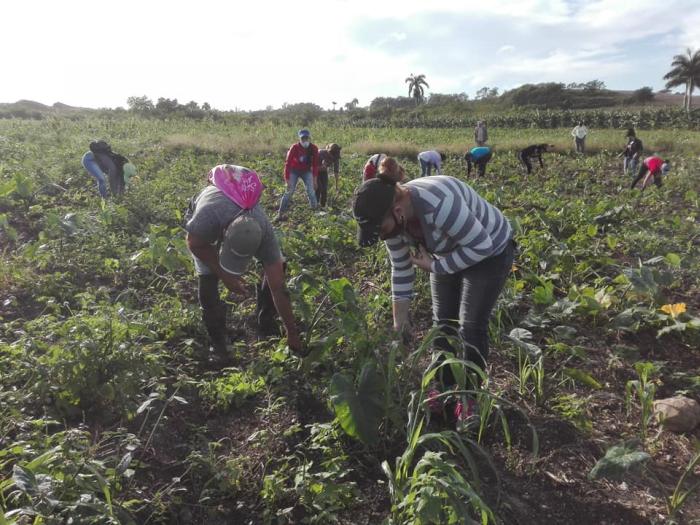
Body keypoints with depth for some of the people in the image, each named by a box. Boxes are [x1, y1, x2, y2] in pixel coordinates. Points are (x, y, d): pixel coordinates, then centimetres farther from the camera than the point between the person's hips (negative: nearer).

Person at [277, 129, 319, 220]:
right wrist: (287, 179, -24)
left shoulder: (313, 148, -17)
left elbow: (315, 164, -5)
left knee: (311, 191, -11)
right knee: (289, 192, -10)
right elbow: (288, 163, -21)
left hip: (306, 171, 2)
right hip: (294, 171, -2)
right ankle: (280, 213, -4)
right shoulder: (294, 148, -25)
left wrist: (315, 178, -6)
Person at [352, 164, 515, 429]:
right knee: (443, 322, 9)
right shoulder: (392, 217, -16)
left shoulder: (438, 204, -41)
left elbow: (481, 244, -31)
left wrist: (435, 267, -25)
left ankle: (470, 397, 13)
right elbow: (401, 269, -4)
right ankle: (446, 388, 25)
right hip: (448, 254, 7)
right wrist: (400, 320, -1)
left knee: (470, 327, -5)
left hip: (489, 251, -7)